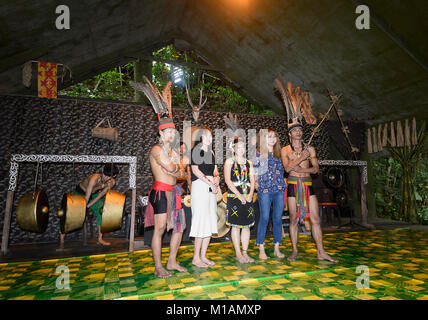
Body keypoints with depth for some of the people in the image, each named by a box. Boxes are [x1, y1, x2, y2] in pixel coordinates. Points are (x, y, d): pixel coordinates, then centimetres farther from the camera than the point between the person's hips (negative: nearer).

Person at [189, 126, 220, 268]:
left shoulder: (211, 152, 18)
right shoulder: (196, 150, -4)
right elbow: (195, 170, -12)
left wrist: (217, 177, -3)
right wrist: (210, 183, -14)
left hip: (211, 188, 8)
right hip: (199, 186, -7)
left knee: (210, 224, 8)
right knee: (201, 222, -6)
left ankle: (203, 256, 19)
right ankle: (196, 258, 7)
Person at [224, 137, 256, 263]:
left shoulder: (249, 163, 15)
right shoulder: (229, 161, 2)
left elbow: (252, 180, 9)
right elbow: (227, 180, -7)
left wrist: (250, 194, -7)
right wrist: (239, 195, -14)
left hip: (247, 197, 4)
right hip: (234, 197, -4)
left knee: (247, 225, 6)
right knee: (236, 225, 0)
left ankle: (245, 253, 16)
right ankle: (238, 254, 11)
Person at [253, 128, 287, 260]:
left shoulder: (279, 153, 13)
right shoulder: (259, 153, 0)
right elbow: (254, 170, -1)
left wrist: (282, 183, 11)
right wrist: (256, 183, -8)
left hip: (279, 189, 4)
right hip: (265, 189, -4)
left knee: (278, 218, 7)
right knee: (264, 218, -2)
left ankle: (276, 248, 18)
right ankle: (261, 249, 9)